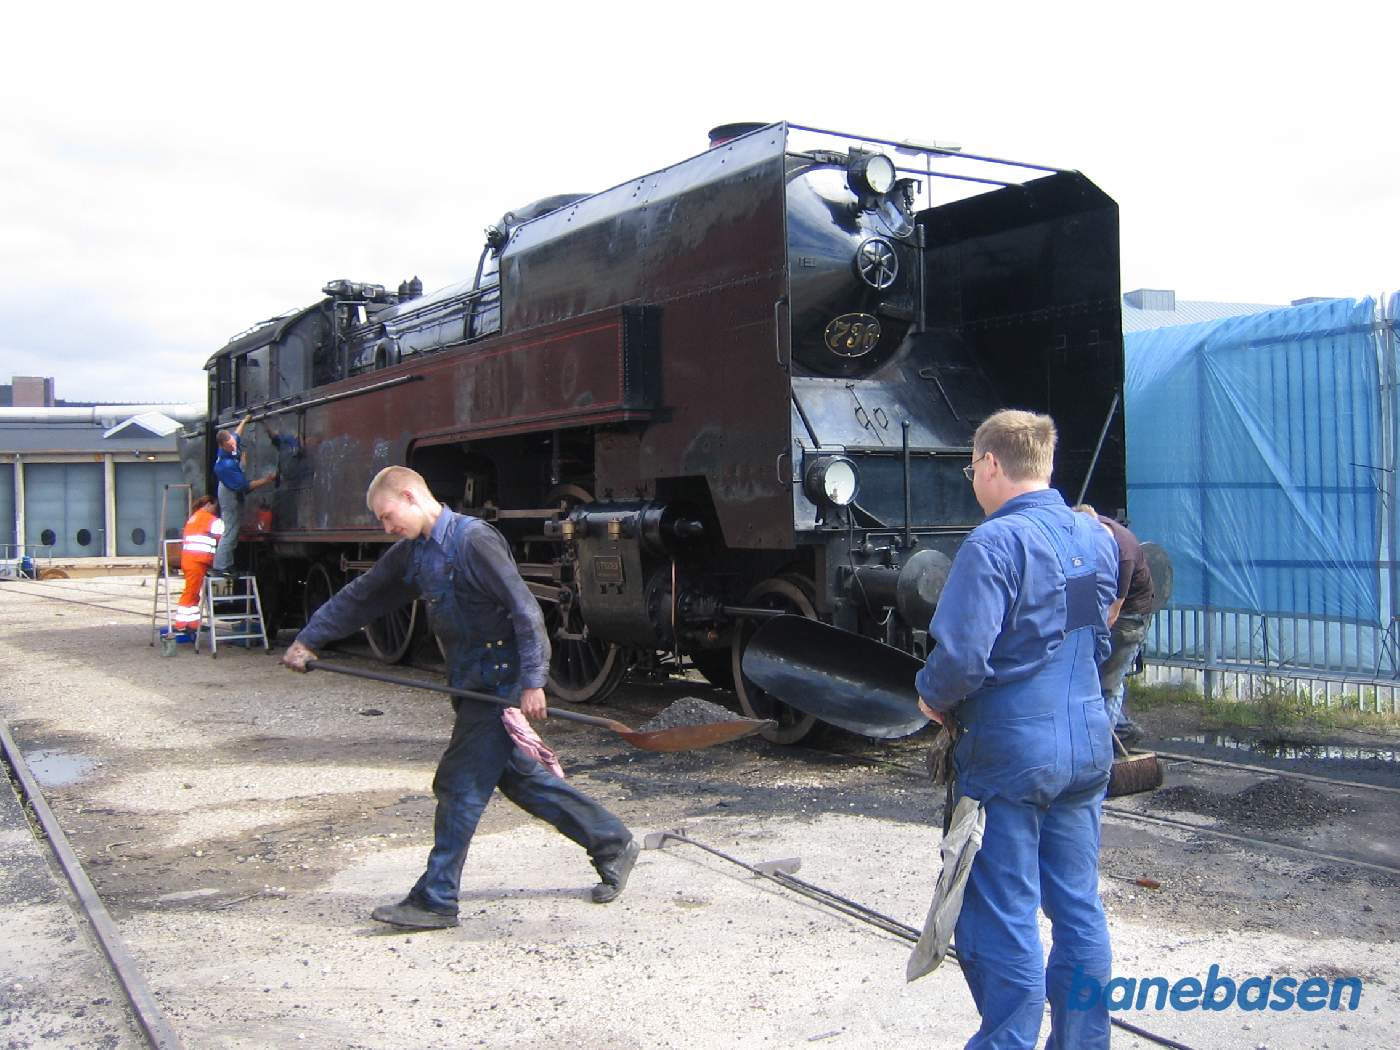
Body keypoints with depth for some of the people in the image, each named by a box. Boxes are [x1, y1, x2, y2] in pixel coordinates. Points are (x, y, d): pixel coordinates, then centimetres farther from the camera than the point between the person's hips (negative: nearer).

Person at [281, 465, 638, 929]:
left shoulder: (472, 540, -17)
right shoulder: (412, 553, 10)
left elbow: (524, 609, -20)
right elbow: (360, 597, 19)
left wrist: (532, 681, -22)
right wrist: (308, 639, 19)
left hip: (501, 680, -9)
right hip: (477, 683, 9)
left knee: (460, 785, -4)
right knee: (519, 776, 14)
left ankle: (435, 901, 7)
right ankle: (613, 844, 24)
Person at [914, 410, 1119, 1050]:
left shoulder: (995, 543, -18)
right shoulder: (1097, 539, 7)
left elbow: (961, 657, -24)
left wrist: (932, 697, -5)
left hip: (1009, 751, -7)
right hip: (1086, 745, 8)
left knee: (1003, 919, 4)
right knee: (1079, 909, 16)